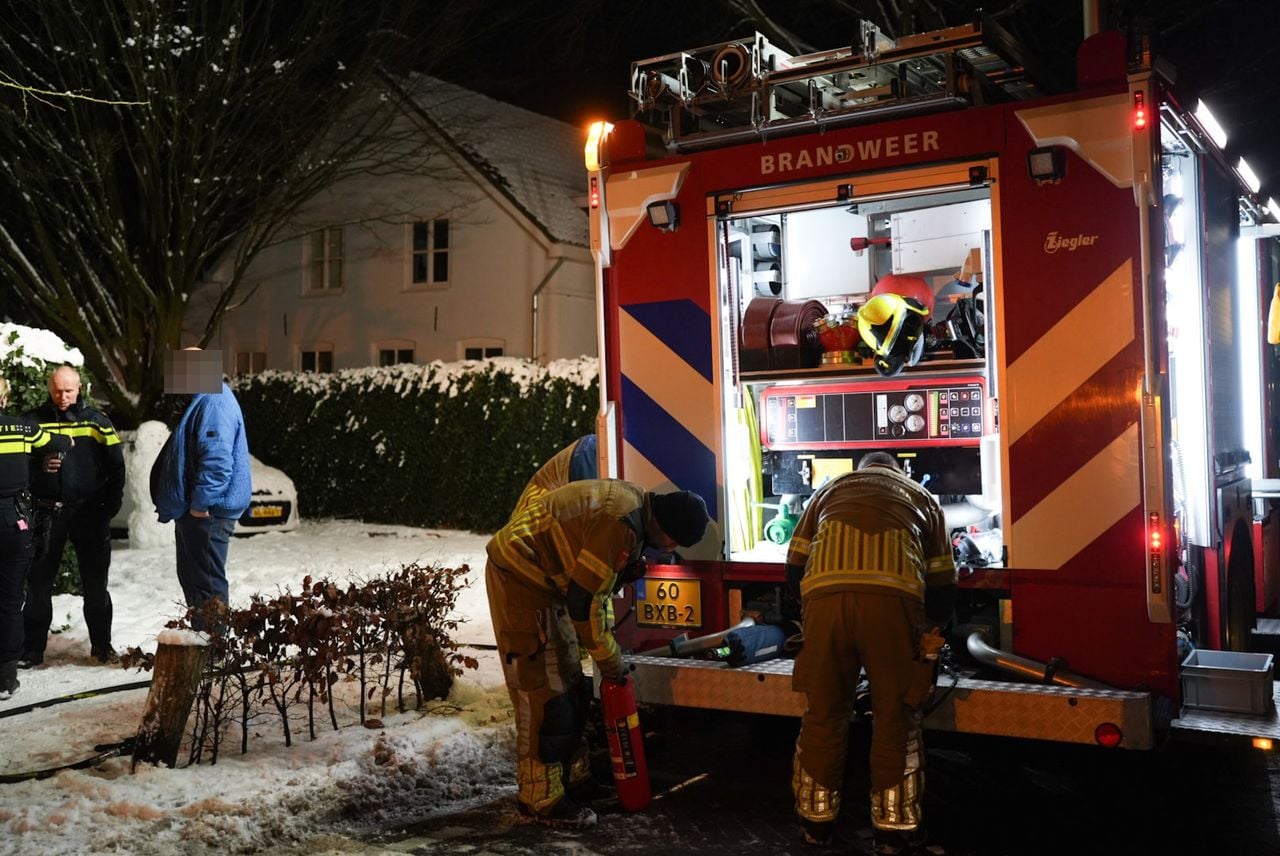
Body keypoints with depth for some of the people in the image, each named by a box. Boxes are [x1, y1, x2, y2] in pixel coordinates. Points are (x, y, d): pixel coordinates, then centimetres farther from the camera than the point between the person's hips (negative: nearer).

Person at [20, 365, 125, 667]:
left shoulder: (96, 420, 3)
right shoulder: (33, 420, 2)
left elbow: (116, 465, 2)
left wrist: (111, 504, -5)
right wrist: (39, 466, -16)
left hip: (90, 512, 0)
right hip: (48, 512, 0)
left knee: (95, 581, 8)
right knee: (39, 580, 4)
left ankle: (101, 644, 18)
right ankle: (32, 648, 13)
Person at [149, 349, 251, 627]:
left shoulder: (214, 403, -19)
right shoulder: (200, 401, 16)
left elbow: (217, 460, -27)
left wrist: (201, 504, -25)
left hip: (206, 512, -11)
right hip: (192, 509, 11)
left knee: (207, 582, -5)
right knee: (191, 576, 19)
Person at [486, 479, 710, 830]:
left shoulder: (633, 503, 5)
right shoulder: (622, 523, -26)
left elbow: (598, 581, 16)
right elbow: (584, 600, -23)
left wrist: (607, 639, 15)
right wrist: (609, 657, -10)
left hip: (540, 575, 11)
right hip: (519, 575, -11)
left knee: (568, 683, 16)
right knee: (543, 689, -7)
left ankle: (572, 774, 28)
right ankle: (541, 798, 2)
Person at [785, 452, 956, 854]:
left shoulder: (829, 490, 33)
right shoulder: (921, 496, 32)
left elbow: (794, 569, 26)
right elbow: (942, 584, 28)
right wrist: (936, 626, 46)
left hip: (825, 594, 1)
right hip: (892, 597, -1)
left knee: (823, 713, 14)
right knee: (895, 716, 12)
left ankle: (816, 821, 26)